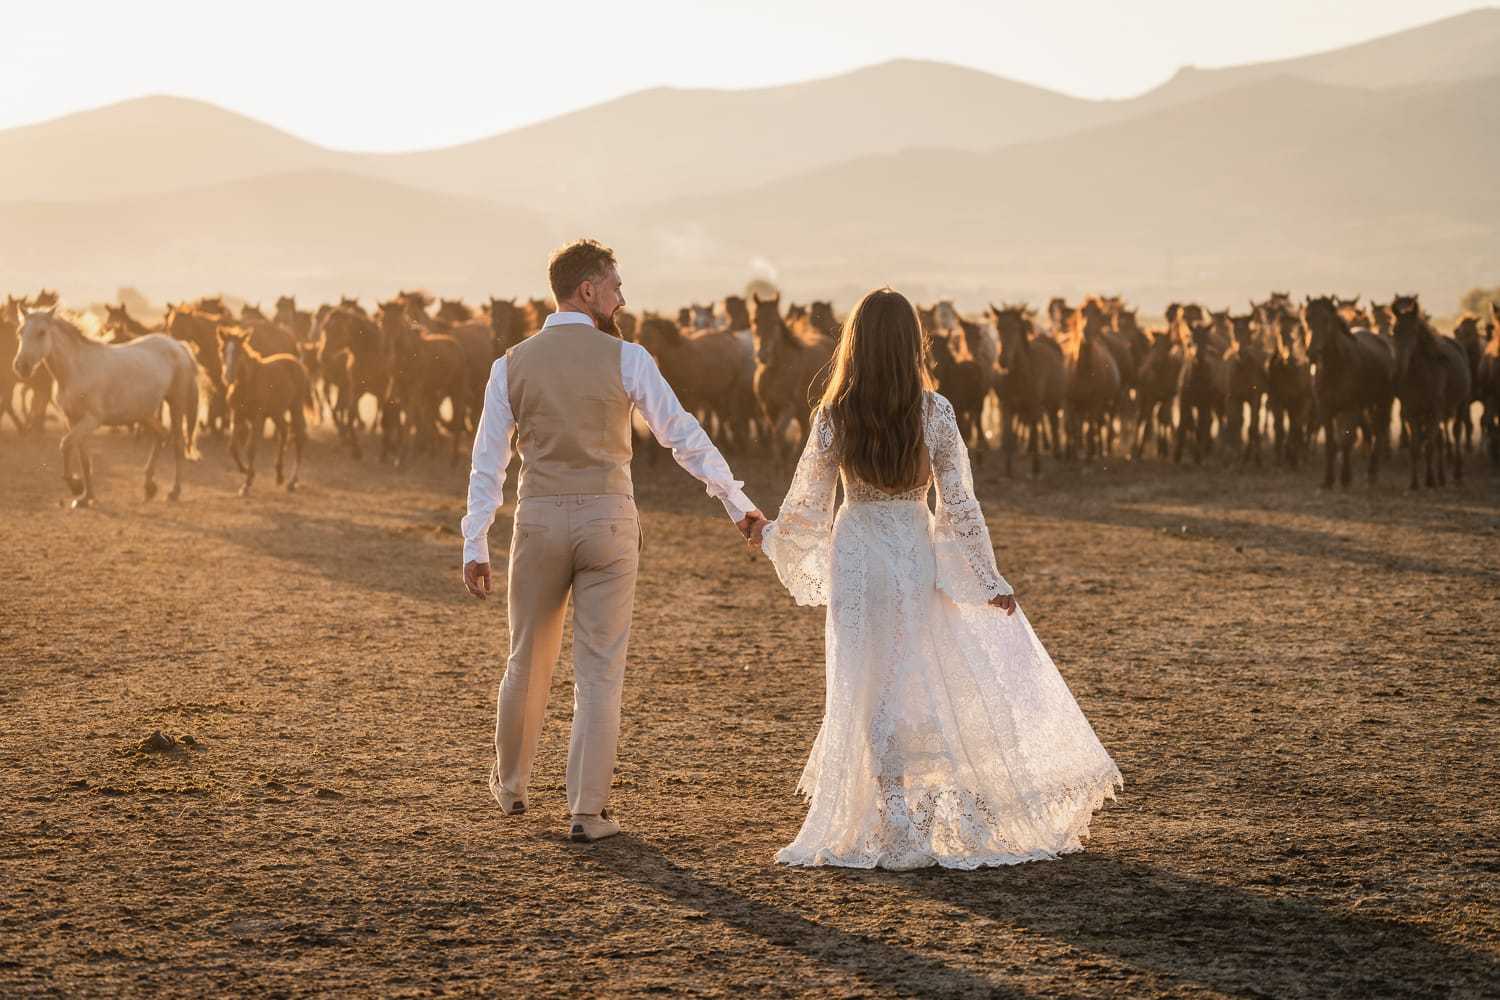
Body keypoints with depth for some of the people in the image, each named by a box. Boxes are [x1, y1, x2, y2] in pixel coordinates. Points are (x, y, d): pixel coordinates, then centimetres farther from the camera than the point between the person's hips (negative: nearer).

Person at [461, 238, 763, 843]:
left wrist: (475, 546, 6)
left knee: (528, 662, 18)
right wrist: (738, 503, 4)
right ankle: (587, 812, 3)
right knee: (599, 671, 3)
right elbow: (683, 436, -3)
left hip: (540, 521, 3)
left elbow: (488, 461, 3)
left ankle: (511, 784, 36)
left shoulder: (512, 366, 2)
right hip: (607, 521, -2)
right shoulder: (625, 359, -6)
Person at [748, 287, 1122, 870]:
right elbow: (958, 503, -7)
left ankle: (895, 827, 9)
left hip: (855, 556, 1)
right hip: (917, 554, 0)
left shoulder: (833, 416, -7)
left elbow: (807, 505, 0)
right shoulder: (933, 412, -8)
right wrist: (988, 577, 0)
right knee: (948, 683, 11)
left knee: (870, 690, 7)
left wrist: (771, 534, 20)